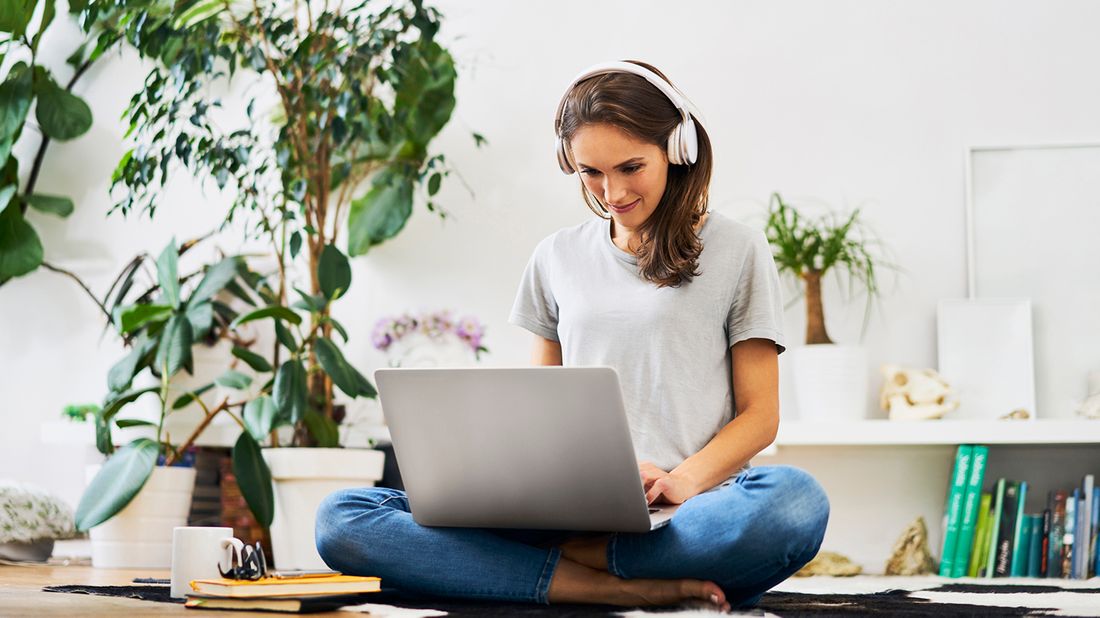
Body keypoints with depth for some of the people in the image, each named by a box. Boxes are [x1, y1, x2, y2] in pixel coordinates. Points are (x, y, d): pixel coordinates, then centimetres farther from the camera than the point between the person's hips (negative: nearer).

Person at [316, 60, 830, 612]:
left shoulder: (735, 251, 9)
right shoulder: (557, 259, 19)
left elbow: (760, 415, 5)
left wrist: (682, 482, -15)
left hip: (680, 518, -3)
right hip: (572, 510, 3)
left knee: (795, 502, -40)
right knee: (341, 520, -19)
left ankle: (576, 556, -24)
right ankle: (620, 585, -29)